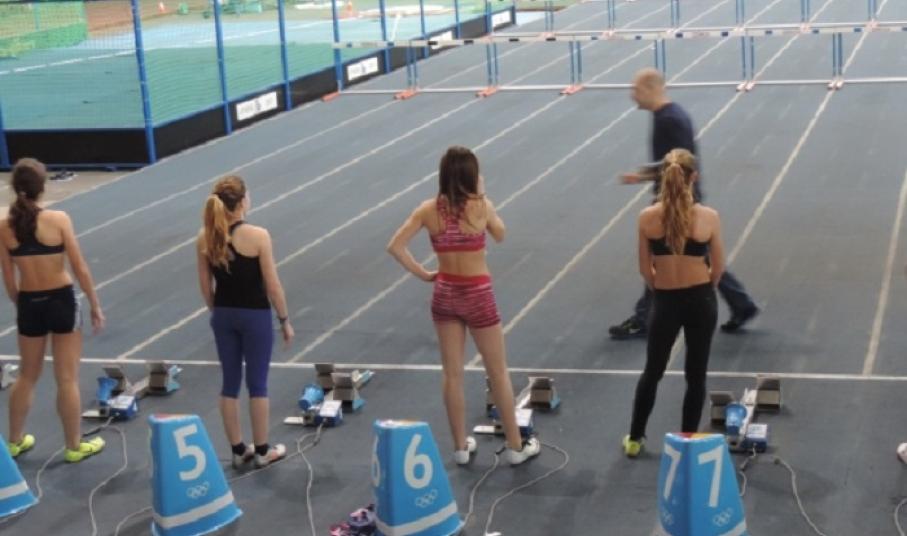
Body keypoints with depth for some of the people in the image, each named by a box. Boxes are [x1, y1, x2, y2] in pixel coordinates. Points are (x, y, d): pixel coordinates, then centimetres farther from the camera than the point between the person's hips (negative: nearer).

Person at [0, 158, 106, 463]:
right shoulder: (58, 219, -15)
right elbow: (80, 269, -11)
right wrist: (95, 305, 0)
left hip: (29, 304, 3)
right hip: (61, 301, -3)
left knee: (27, 376, 21)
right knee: (67, 379, 8)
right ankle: (74, 446, 19)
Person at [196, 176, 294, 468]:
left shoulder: (205, 237, -4)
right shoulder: (257, 236, -17)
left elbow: (206, 286, 4)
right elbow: (273, 286, -13)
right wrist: (285, 320, -1)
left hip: (223, 316, 4)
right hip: (255, 316, -4)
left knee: (230, 383, 13)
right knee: (257, 384, 7)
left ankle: (238, 450, 22)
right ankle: (262, 451, 18)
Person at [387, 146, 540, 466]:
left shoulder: (429, 210, -7)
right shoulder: (481, 206, -15)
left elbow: (395, 247, -10)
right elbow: (500, 235, 5)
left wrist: (423, 274, -1)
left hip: (445, 295, 3)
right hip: (478, 295, -3)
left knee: (452, 374, 14)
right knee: (498, 373, 11)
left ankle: (460, 447, 23)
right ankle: (516, 446, 20)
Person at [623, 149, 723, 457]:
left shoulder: (647, 217, -11)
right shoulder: (708, 217, -12)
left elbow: (645, 269, -2)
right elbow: (718, 267, -2)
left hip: (665, 302, 1)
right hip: (701, 301, -1)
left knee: (652, 371, 18)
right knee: (696, 374, 13)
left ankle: (634, 439, 26)